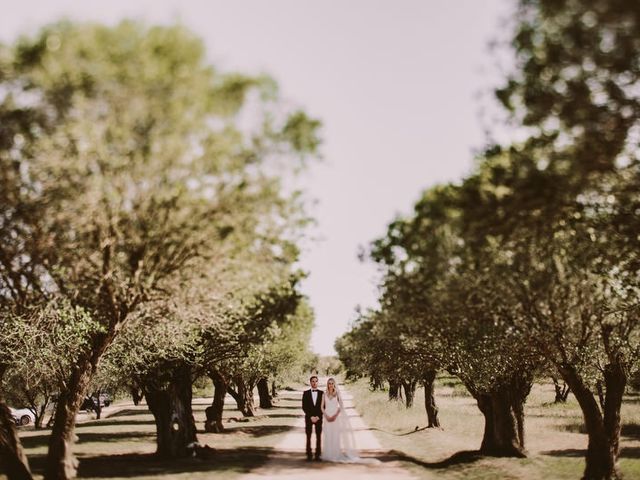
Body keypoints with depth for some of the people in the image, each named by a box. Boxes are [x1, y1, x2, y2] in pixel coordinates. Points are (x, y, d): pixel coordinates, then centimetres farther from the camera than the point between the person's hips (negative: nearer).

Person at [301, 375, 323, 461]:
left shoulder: (321, 393, 5)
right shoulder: (306, 393, 3)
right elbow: (304, 407, -1)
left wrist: (318, 417, -8)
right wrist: (311, 417, -9)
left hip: (318, 418, 1)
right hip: (308, 418, 0)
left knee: (318, 437, 0)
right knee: (308, 437, -1)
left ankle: (318, 455, 3)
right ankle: (309, 455, 1)